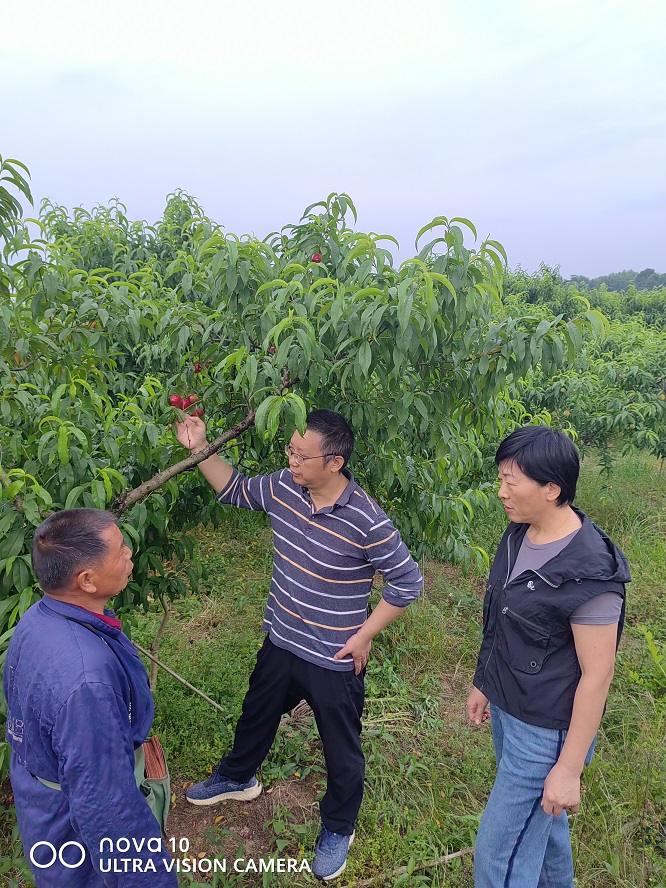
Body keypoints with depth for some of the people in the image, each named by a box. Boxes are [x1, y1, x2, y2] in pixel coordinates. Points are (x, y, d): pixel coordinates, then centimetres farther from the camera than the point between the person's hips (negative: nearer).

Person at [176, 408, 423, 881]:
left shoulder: (366, 522, -30)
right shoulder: (283, 487, -13)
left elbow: (408, 581, -17)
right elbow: (236, 490, 6)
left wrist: (365, 634, -14)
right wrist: (200, 448, -6)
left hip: (334, 662, -5)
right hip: (280, 644, 6)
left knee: (342, 751, 19)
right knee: (257, 715, 31)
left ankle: (338, 828, 48)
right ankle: (238, 776, 62)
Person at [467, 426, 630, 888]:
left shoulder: (589, 573, -29)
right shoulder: (520, 534, -4)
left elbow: (597, 675, -22)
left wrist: (569, 769, -16)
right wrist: (484, 683, 16)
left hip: (545, 730, -8)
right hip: (507, 709, 8)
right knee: (539, 818, 30)